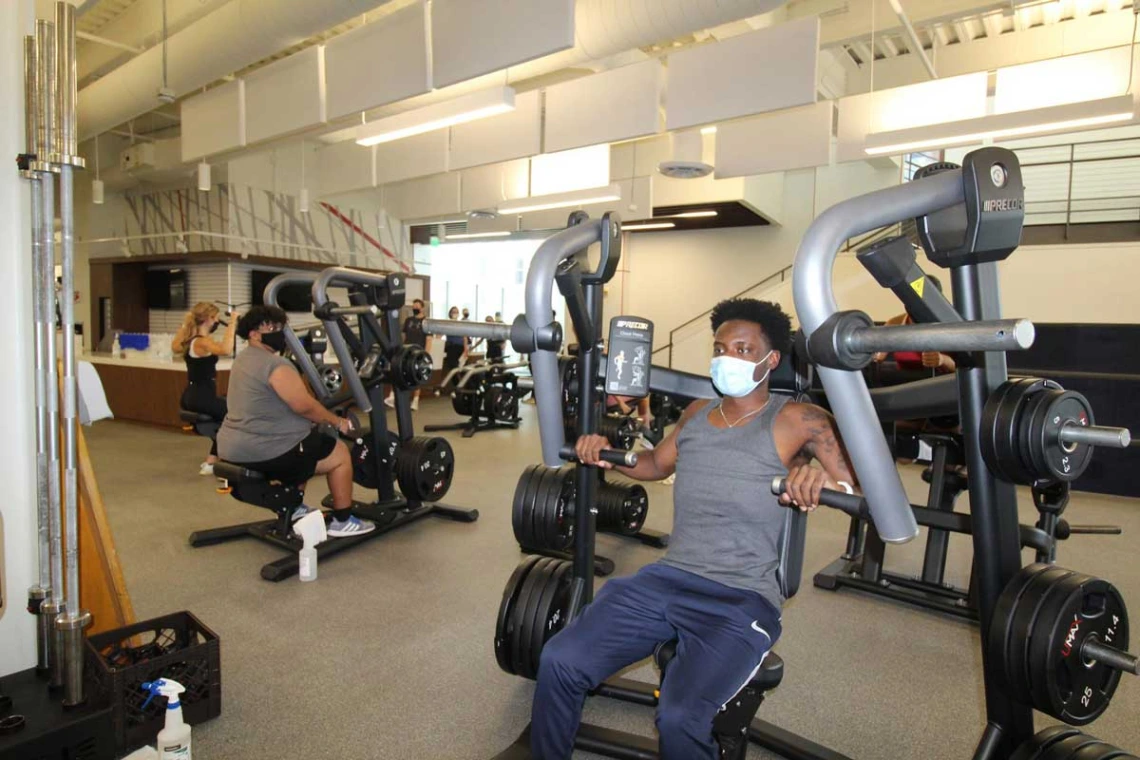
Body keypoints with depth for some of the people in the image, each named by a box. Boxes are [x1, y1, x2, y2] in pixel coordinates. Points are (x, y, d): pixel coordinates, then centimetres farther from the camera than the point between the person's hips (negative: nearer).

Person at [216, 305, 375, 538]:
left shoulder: (244, 359, 15)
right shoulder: (275, 365, -18)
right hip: (262, 451, -11)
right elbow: (304, 406, -20)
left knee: (308, 445, 33)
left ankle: (294, 508, 37)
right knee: (340, 453, 4)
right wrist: (337, 421, -5)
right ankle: (343, 522, 11)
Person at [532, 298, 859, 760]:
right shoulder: (696, 413, 13)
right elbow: (659, 464, 28)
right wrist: (607, 454, 9)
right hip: (667, 579, 5)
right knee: (559, 661, -9)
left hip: (742, 599, -5)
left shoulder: (794, 421, -5)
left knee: (679, 717, -28)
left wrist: (825, 478, -34)